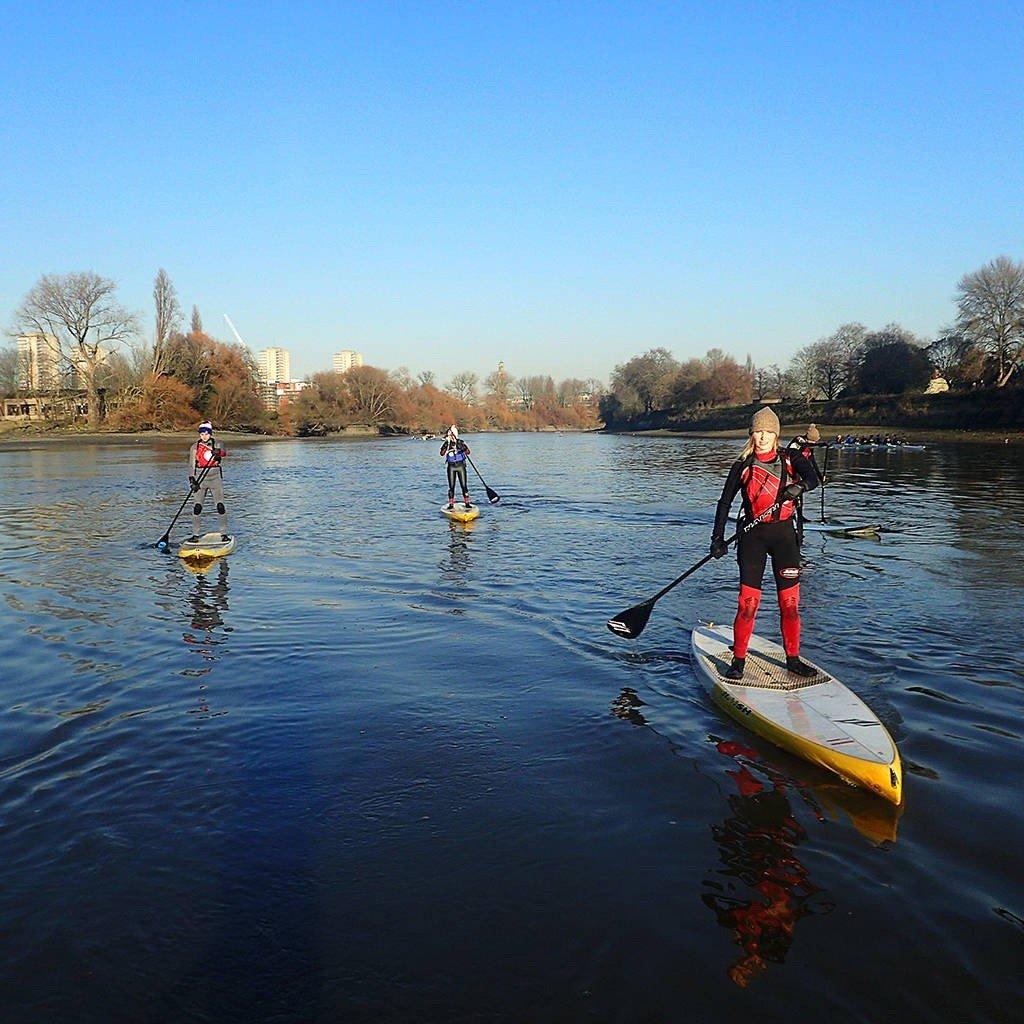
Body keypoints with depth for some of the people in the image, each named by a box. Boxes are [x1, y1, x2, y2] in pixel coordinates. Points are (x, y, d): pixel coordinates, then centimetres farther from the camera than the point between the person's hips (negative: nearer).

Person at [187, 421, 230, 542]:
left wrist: (218, 452, -45)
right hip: (200, 479, 1)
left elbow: (224, 452, -20)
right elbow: (191, 465, 3)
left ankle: (224, 533, 3)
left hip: (215, 479, -1)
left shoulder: (217, 445, 3)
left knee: (220, 506, -5)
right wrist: (192, 480, -11)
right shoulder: (194, 447, 6)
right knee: (197, 507, -4)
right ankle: (195, 534, 3)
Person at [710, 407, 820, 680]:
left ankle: (793, 659, 19)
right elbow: (725, 502, 4)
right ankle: (738, 661, 6)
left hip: (784, 534, 2)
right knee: (748, 603, -5)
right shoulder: (743, 465, 2)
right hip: (753, 536, -1)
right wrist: (718, 538, -4)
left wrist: (798, 486, -37)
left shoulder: (791, 459, 4)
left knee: (790, 602, 5)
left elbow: (813, 479, -14)